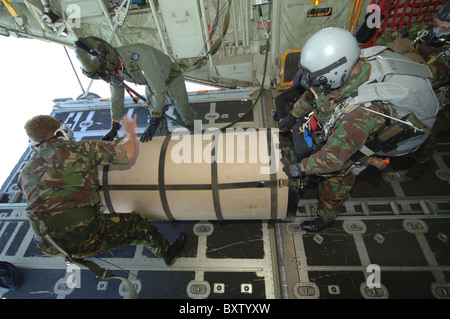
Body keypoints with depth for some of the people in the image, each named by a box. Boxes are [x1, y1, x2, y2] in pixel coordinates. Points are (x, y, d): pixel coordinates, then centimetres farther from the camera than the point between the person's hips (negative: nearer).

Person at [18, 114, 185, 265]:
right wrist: (131, 134, 8)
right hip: (84, 239, -5)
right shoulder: (81, 149, -7)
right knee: (137, 224, 15)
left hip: (47, 247, 6)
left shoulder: (25, 172, 9)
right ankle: (167, 252, 37)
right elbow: (128, 154, -14)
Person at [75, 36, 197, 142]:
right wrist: (114, 127, -3)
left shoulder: (140, 55, -46)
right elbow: (116, 97, -6)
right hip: (151, 82, 6)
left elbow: (159, 90, -44)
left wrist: (153, 123, -41)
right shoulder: (113, 68, -20)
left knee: (186, 117, 5)